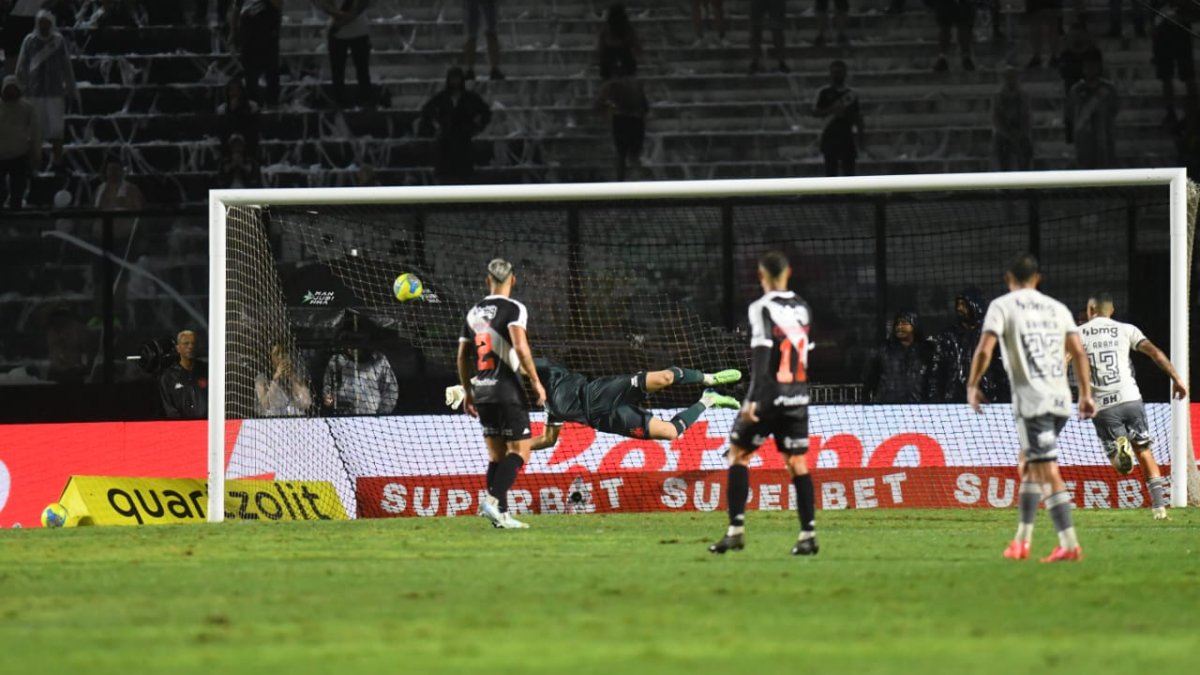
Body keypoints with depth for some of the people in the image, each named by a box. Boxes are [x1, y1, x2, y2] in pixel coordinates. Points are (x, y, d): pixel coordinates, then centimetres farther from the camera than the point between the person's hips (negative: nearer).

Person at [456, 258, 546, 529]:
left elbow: (462, 356, 16)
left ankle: (501, 513, 5)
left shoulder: (474, 312, 13)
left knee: (496, 454, 11)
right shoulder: (513, 309, -7)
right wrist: (536, 382, -13)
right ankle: (493, 499, -22)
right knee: (520, 450, -3)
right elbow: (520, 346, -21)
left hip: (482, 392, 6)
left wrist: (467, 392, 25)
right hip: (507, 391, -6)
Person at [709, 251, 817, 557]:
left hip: (770, 394, -5)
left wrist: (752, 399, -22)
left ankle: (736, 530, -2)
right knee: (797, 462, 6)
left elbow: (761, 356, -18)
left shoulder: (763, 308, -10)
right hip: (797, 397, 5)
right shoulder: (802, 309, 10)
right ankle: (808, 534, -1)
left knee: (738, 453, 5)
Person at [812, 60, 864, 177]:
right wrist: (831, 110, -19)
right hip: (830, 135, -2)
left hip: (847, 135, 2)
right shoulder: (824, 92, 2)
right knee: (831, 168, -2)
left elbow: (858, 116, 13)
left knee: (849, 169, 2)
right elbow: (815, 111, -3)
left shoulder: (852, 94, 10)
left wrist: (860, 136, 5)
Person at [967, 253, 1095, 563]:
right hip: (1061, 398, 6)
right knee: (1027, 464, 20)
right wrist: (1086, 394, 11)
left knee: (1048, 472, -9)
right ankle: (1022, 540, 22)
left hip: (1030, 399, -6)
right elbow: (1079, 353, 8)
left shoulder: (1002, 306, 2)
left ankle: (1070, 545, -17)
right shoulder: (1057, 308, 16)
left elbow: (984, 351, -9)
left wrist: (973, 386, 4)